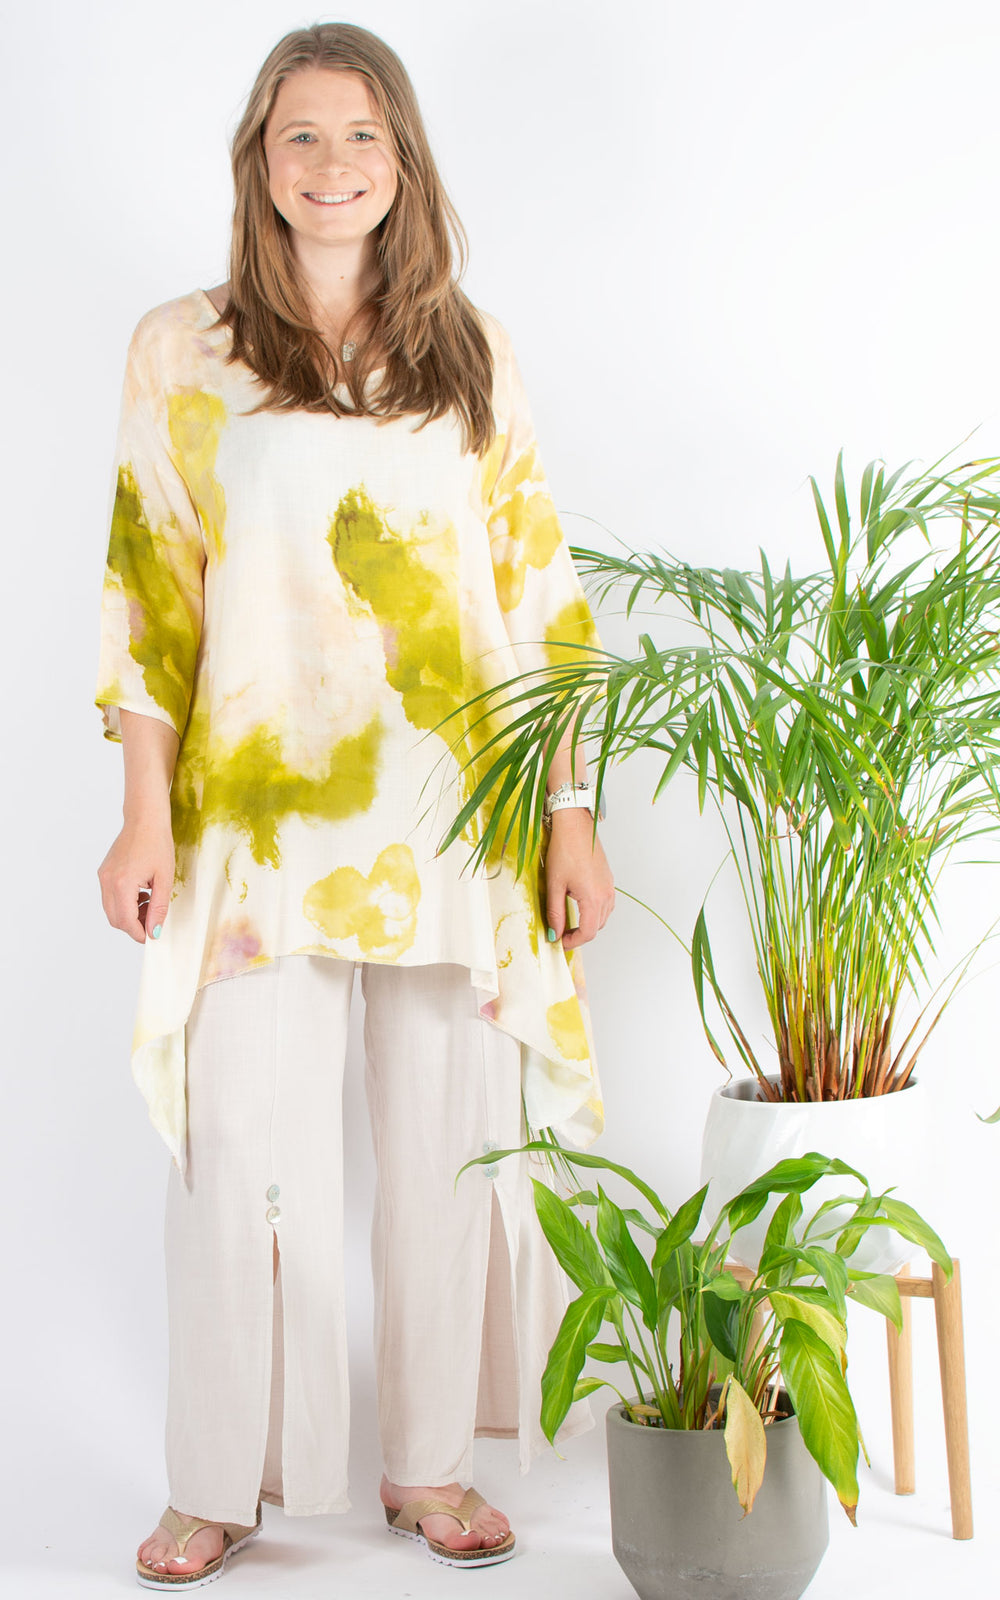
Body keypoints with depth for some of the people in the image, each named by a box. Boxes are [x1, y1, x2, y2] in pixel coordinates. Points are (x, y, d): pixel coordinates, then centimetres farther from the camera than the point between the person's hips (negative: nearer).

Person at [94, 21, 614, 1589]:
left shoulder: (468, 354, 9)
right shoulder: (181, 350, 5)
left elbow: (537, 590, 8)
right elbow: (152, 591, 3)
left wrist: (573, 813, 3)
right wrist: (144, 815, -3)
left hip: (459, 816, 2)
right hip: (260, 813, -1)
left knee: (452, 1144, 7)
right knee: (244, 1150, -1)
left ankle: (432, 1462, 24)